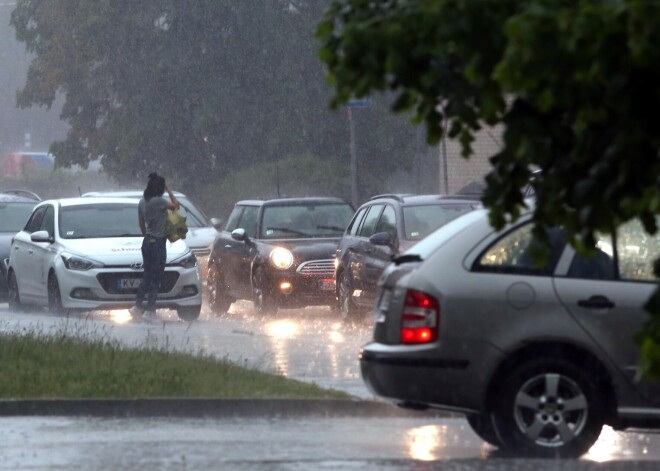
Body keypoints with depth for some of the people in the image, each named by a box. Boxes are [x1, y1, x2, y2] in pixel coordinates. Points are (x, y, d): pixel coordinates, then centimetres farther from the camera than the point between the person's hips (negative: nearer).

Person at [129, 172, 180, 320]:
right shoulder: (158, 201, -17)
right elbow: (176, 205, -7)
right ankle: (150, 310, 0)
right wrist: (169, 191, 3)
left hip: (147, 241, 8)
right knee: (155, 278, -1)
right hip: (158, 242, -8)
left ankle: (137, 307, 12)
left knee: (147, 276, 15)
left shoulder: (142, 202, 7)